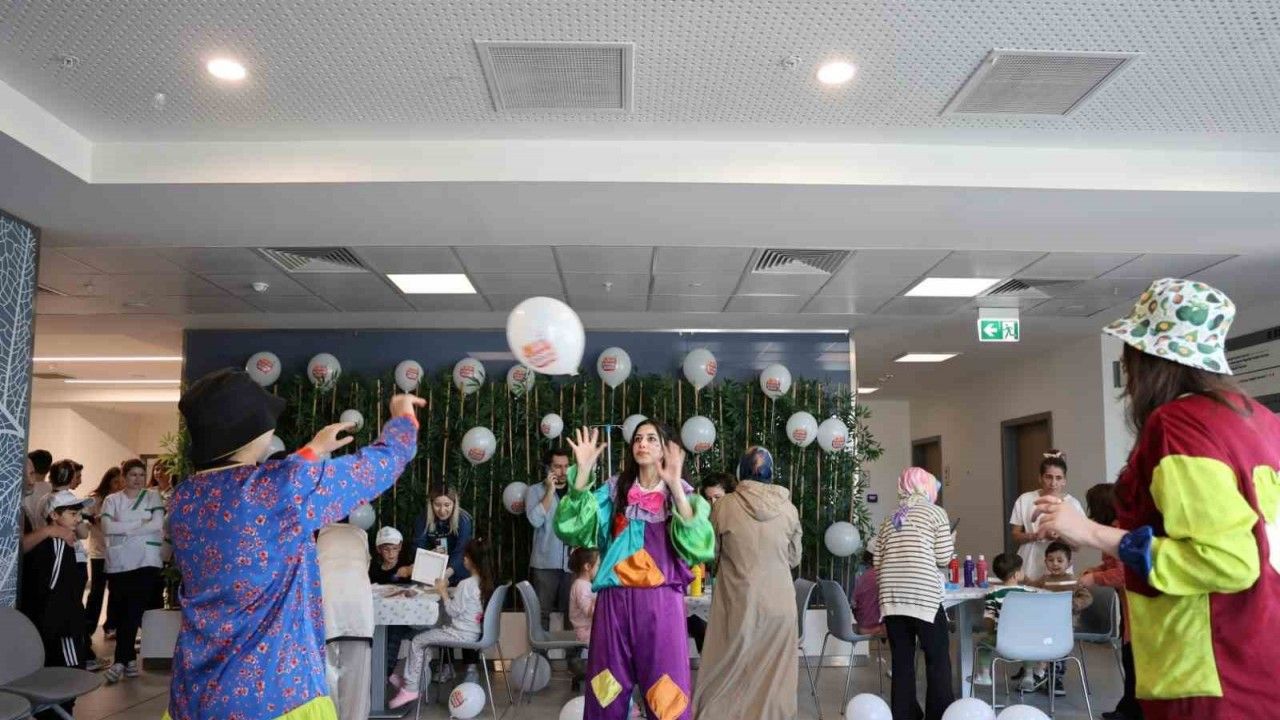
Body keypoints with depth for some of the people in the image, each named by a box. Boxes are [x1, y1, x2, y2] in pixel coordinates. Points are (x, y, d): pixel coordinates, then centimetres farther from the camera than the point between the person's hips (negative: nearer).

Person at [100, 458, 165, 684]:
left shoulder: (152, 497, 6)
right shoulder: (112, 500, 7)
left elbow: (157, 524, -9)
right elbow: (107, 527, -8)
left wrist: (124, 529, -9)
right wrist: (140, 523, -11)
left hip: (146, 563, -1)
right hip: (118, 564, 1)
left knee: (133, 612, -6)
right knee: (123, 613, 6)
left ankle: (120, 661, -3)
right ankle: (130, 659, 17)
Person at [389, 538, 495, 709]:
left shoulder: (466, 584, -22)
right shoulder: (485, 582, 4)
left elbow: (452, 611, -16)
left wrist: (443, 592, -6)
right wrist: (448, 591, 6)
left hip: (462, 634, -9)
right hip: (474, 630, 9)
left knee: (417, 641, 3)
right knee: (426, 637, 21)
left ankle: (411, 688, 7)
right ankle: (418, 680, 24)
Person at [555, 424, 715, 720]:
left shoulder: (680, 494, 4)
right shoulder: (613, 490, 9)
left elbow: (697, 544, -14)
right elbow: (572, 527, -5)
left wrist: (674, 486, -23)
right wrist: (583, 472, -15)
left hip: (660, 602, -2)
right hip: (615, 601, 2)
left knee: (665, 696, 1)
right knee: (608, 692, 8)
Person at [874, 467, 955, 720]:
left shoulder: (889, 519, 18)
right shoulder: (935, 512, 7)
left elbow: (878, 565, 14)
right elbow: (943, 558, 2)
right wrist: (951, 542, 20)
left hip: (892, 598, 4)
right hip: (924, 596, -4)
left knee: (901, 662, 8)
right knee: (938, 661, 6)